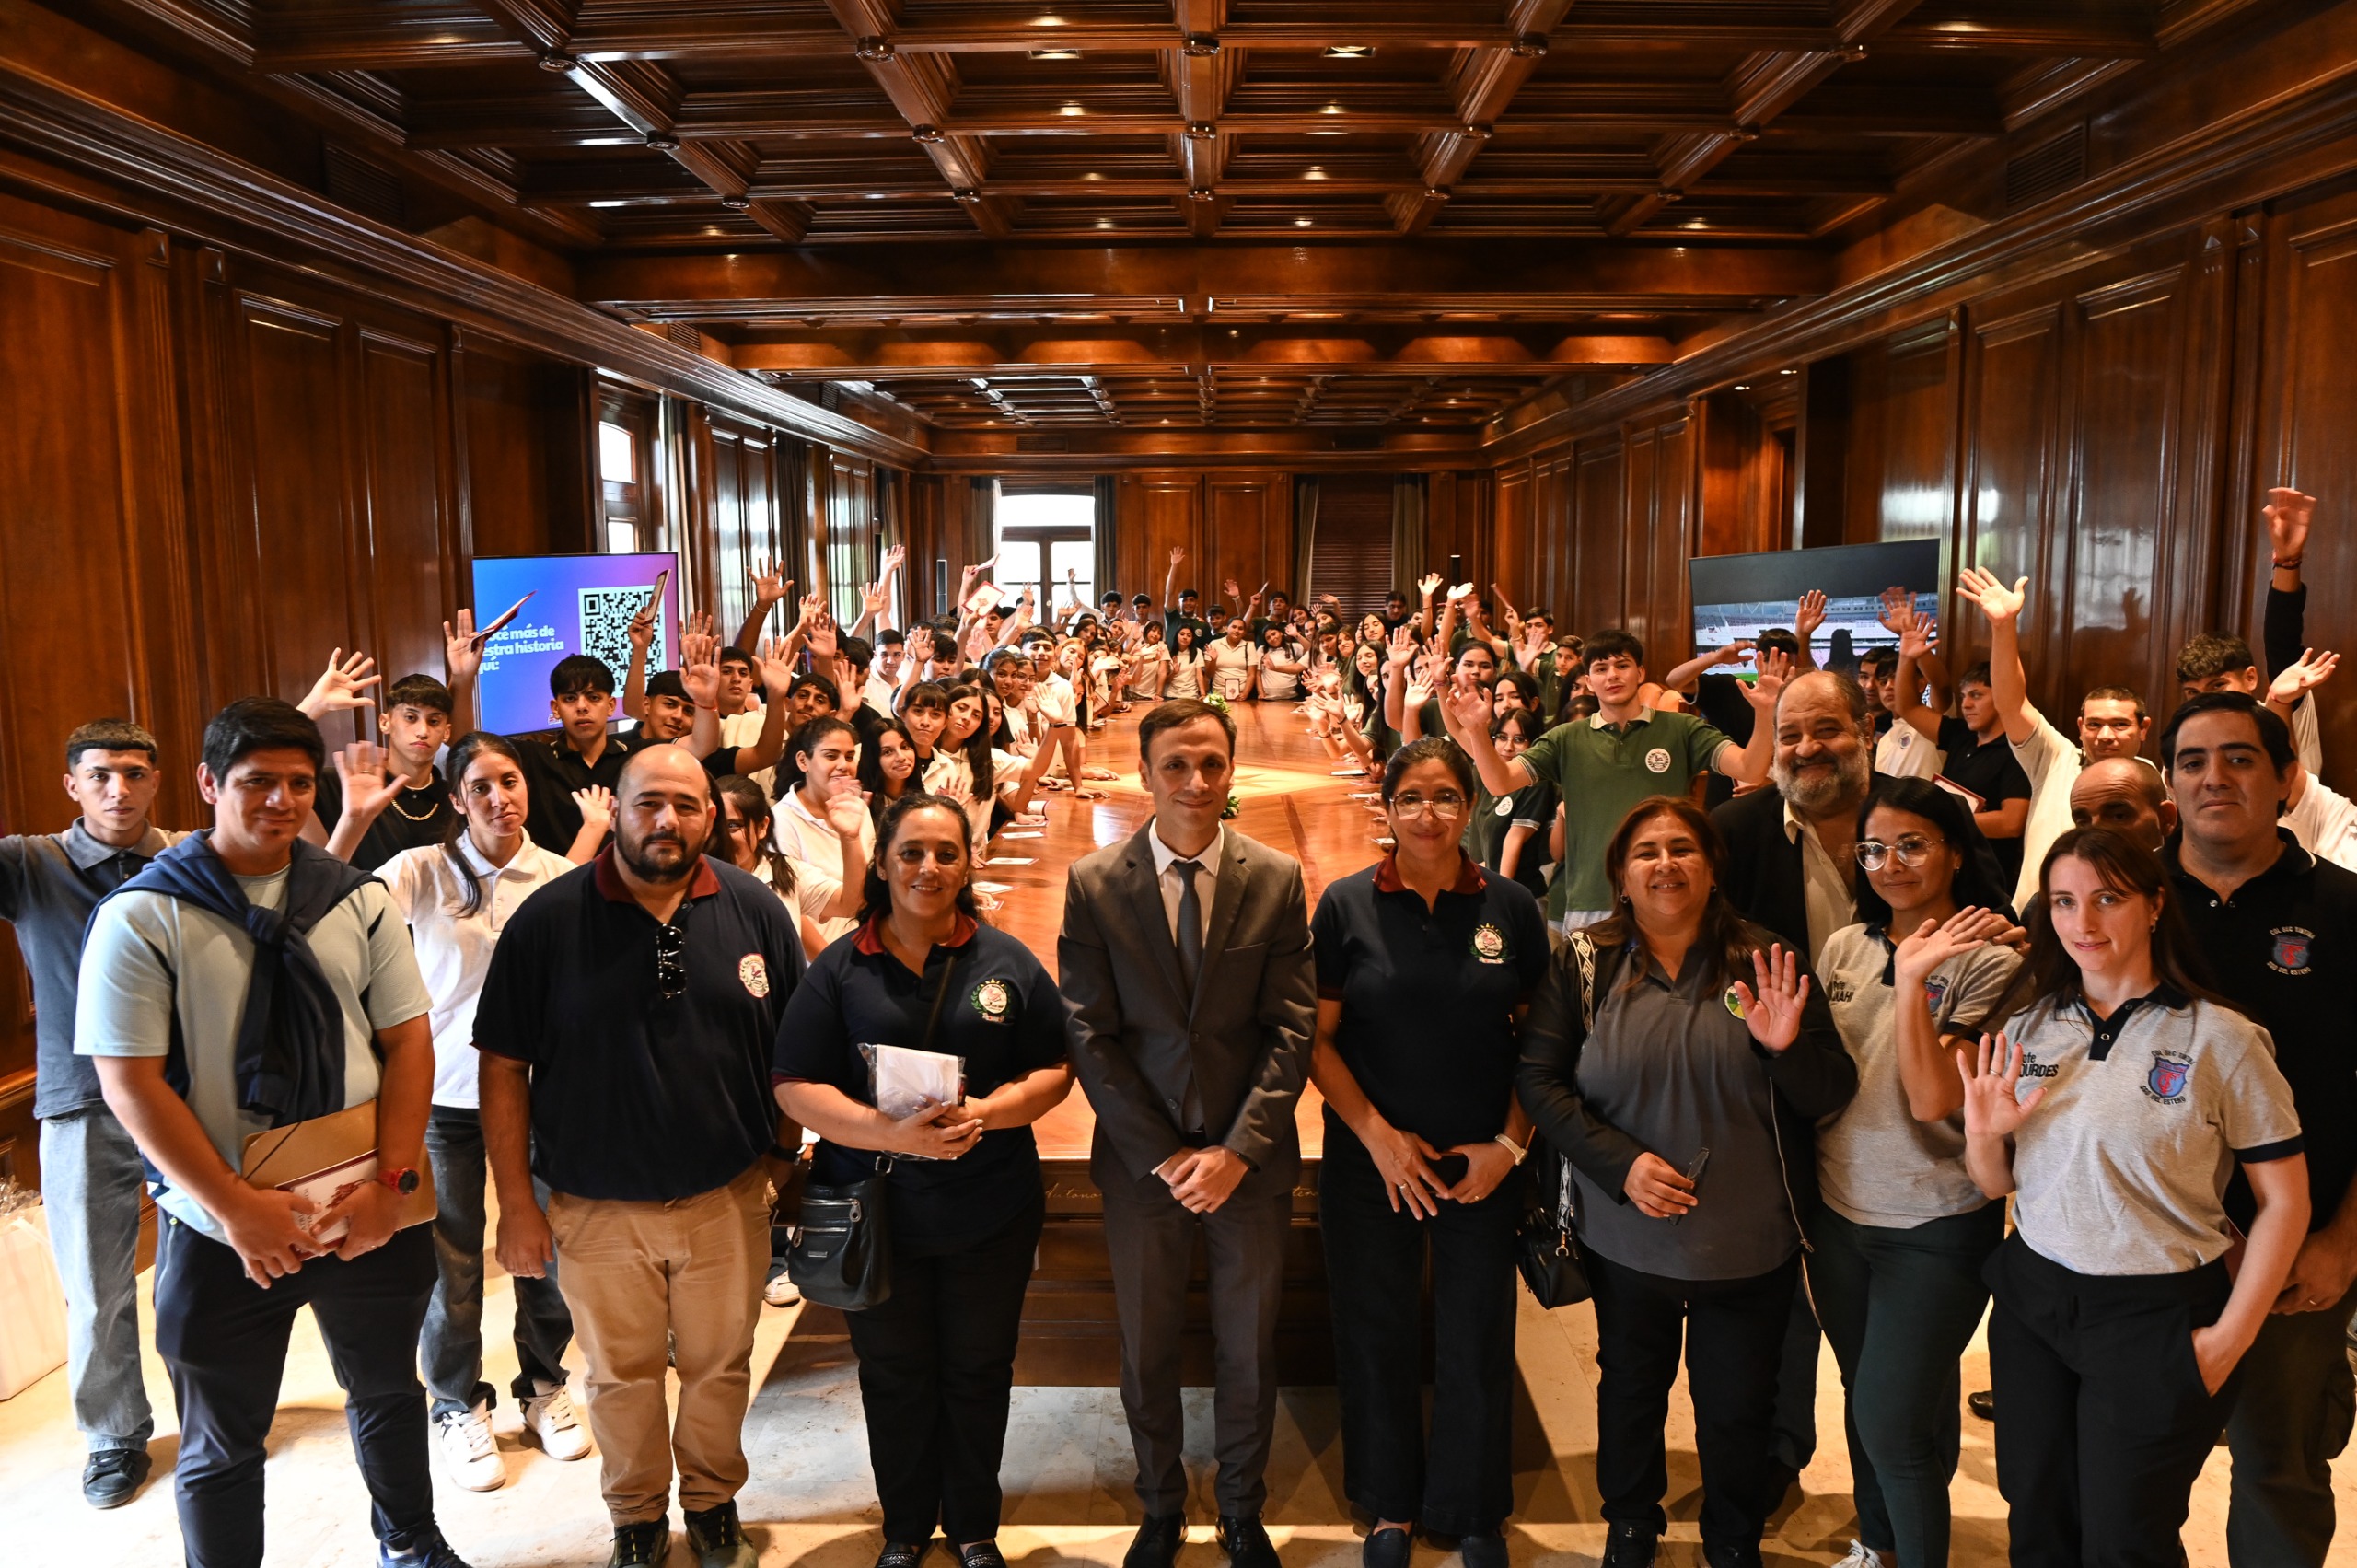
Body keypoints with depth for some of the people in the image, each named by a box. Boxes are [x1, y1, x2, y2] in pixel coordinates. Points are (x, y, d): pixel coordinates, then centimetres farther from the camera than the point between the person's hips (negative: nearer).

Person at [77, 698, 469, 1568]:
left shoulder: (361, 901, 0)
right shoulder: (141, 917, -9)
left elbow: (408, 1042, 0)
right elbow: (129, 1081, -12)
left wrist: (389, 1183, -11)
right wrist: (237, 1208, -17)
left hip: (369, 1216, 3)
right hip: (220, 1234, -3)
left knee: (389, 1393, 23)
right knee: (222, 1447, 13)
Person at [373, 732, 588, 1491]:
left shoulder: (560, 878, -4)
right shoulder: (422, 871, -8)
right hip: (447, 1090, -1)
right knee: (451, 1260, 11)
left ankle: (543, 1386, 36)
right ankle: (458, 1406, 32)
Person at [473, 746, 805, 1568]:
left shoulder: (754, 910, -5)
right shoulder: (548, 920, -9)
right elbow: (504, 1068, -6)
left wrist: (789, 1164, 1)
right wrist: (518, 1204, -7)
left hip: (728, 1196, 1)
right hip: (598, 1207, -1)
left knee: (720, 1366, 16)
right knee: (620, 1376, 17)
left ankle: (713, 1501, 41)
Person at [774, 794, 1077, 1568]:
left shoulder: (1008, 962, -1)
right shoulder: (838, 969, -4)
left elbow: (1055, 1070, 0)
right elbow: (796, 1085, -8)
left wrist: (987, 1113, -19)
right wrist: (891, 1133, -22)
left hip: (990, 1212, 0)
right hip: (874, 1212, 0)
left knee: (978, 1373, 14)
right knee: (894, 1375, 15)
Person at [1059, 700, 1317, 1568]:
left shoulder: (1277, 881, -4)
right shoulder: (1093, 884, -6)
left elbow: (1291, 1029, -5)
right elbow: (1090, 1036, -7)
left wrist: (1237, 1150, -14)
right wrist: (1162, 1154, -11)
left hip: (1250, 1160, 0)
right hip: (1141, 1159, 0)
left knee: (1248, 1349, 15)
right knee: (1147, 1350, 15)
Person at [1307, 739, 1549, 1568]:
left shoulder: (1511, 908, -3)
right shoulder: (1347, 905, -6)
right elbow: (1318, 1038, -4)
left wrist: (1509, 1144, -7)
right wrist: (1378, 1135, -11)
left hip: (1484, 1166, 1)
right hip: (1371, 1164, 0)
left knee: (1477, 1344, 11)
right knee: (1378, 1341, 12)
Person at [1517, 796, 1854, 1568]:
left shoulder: (1764, 961, -7)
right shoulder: (1584, 962, -7)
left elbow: (1832, 1095, -6)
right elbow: (1539, 1079, -8)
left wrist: (1789, 1048, -27)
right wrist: (1620, 1163, -19)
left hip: (1749, 1240, 0)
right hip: (1626, 1236, 1)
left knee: (1739, 1408, 17)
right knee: (1631, 1388, 22)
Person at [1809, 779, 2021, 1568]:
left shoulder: (1987, 962, -14)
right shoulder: (1845, 948, 1)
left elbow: (1933, 1100, -23)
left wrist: (1912, 978, -26)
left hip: (1936, 1227, -5)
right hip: (1839, 1213, 5)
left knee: (1892, 1420, -2)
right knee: (1862, 1396, 21)